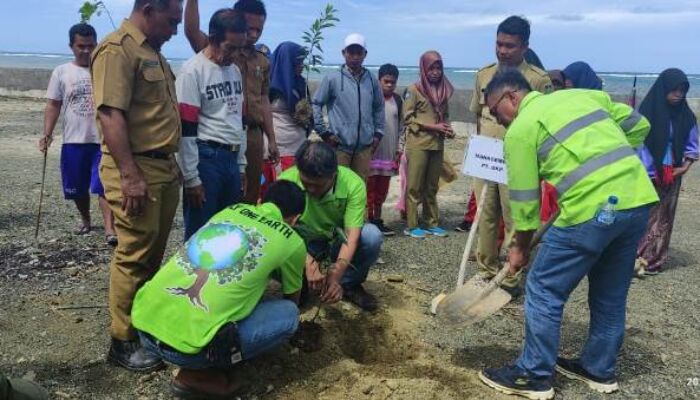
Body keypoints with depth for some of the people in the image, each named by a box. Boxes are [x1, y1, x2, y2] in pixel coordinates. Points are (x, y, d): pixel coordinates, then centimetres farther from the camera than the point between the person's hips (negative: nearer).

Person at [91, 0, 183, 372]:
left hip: (165, 166, 9)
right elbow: (111, 116, -21)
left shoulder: (152, 52, 17)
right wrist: (130, 176, -24)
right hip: (136, 169, -9)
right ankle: (123, 342, 11)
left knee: (153, 254, 16)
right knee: (133, 256, -2)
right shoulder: (117, 49, -13)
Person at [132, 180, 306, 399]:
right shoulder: (291, 241, 4)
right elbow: (292, 298, 25)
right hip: (184, 345, -7)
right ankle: (199, 373, 5)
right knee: (288, 314, 9)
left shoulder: (231, 210, 18)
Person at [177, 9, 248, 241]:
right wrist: (191, 178, -14)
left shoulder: (235, 70, 13)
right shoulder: (193, 71, -11)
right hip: (206, 158, -7)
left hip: (231, 159, 7)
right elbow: (185, 130, -13)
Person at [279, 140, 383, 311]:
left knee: (372, 236, -31)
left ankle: (349, 285, -3)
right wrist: (308, 262, -45)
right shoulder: (287, 180, -27)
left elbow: (352, 235, -30)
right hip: (305, 242, 0)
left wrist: (336, 273, -47)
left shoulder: (353, 184, -27)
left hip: (337, 241, 0)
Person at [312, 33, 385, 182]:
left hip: (365, 147, 4)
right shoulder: (332, 78, -3)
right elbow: (315, 104, -1)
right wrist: (324, 132, -5)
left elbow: (379, 107, 20)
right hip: (339, 145, -4)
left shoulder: (372, 80, 9)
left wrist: (378, 133, 13)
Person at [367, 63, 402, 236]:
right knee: (369, 187, -1)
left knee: (382, 189, 10)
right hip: (371, 151, -5)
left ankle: (377, 219, 20)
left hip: (389, 153, 5)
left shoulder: (398, 100, 11)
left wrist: (399, 149, 9)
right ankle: (367, 219, 4)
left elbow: (401, 126, 14)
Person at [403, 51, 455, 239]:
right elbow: (408, 118, -9)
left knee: (432, 187, 12)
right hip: (418, 144, -5)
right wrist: (433, 127, -15)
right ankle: (411, 226, 6)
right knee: (415, 187, -1)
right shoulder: (414, 89, -5)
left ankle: (431, 223, 21)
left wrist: (447, 128, -1)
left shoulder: (443, 90, 11)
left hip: (437, 145, 6)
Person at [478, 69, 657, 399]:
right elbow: (639, 126, 22)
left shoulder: (521, 128, 0)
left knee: (544, 291, 6)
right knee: (611, 294, 20)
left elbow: (524, 198, 1)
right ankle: (599, 370, 35)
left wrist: (520, 247, 13)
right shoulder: (583, 94, 20)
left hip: (592, 209, -8)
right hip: (639, 199, 8)